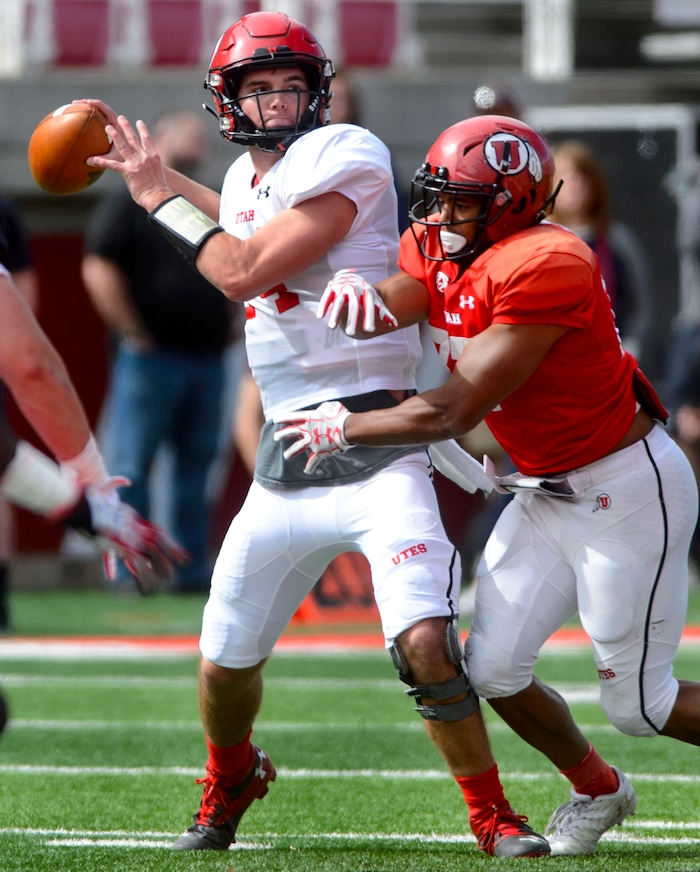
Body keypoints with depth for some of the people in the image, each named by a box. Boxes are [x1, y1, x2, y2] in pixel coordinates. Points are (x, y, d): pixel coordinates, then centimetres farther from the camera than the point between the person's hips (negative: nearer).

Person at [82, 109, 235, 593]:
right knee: (132, 466, -6)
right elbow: (100, 271, -12)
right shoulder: (128, 206, -3)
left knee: (197, 465, 7)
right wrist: (133, 333, -14)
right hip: (151, 356, -7)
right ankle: (129, 571, -6)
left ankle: (194, 571, 11)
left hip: (207, 359, 7)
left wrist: (230, 326, 13)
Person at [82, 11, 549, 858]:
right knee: (226, 660, 11)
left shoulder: (344, 158, -12)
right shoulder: (245, 177, 12)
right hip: (285, 464, 7)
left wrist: (162, 197, -7)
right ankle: (229, 787, 42)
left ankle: (494, 818, -5)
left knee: (425, 643, -22)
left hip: (375, 447, -7)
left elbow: (245, 271, -17)